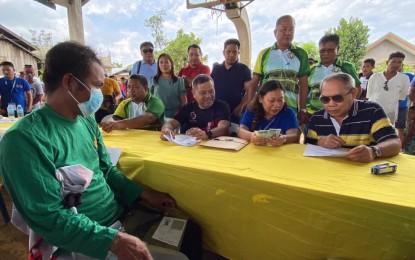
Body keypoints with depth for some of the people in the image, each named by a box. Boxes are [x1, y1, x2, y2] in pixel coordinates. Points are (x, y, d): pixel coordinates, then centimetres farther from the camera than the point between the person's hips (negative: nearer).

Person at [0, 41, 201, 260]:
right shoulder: (25, 138, -20)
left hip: (122, 213, 7)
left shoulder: (87, 121, 3)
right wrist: (114, 241, -27)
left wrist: (145, 195, 0)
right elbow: (50, 218, -22)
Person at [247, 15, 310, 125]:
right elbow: (254, 83, 6)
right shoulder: (264, 53, 7)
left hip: (291, 107, 1)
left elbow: (303, 84, 7)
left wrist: (303, 110, 1)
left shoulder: (301, 54, 8)